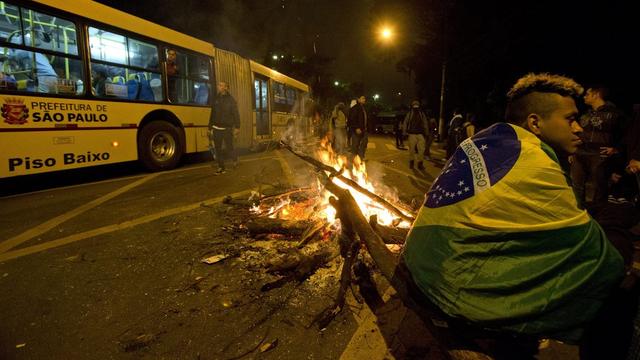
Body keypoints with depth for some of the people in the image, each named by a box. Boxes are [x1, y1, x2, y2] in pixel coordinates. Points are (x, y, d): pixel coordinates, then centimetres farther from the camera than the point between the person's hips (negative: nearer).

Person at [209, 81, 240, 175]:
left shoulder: (231, 99, 0)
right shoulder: (216, 99, 12)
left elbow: (236, 114, -6)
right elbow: (212, 114, 15)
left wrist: (237, 127, -14)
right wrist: (210, 127, 13)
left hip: (227, 128, -4)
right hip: (216, 128, 4)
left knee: (229, 147, -1)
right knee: (218, 149, 4)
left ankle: (235, 160, 26)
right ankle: (221, 167, 12)